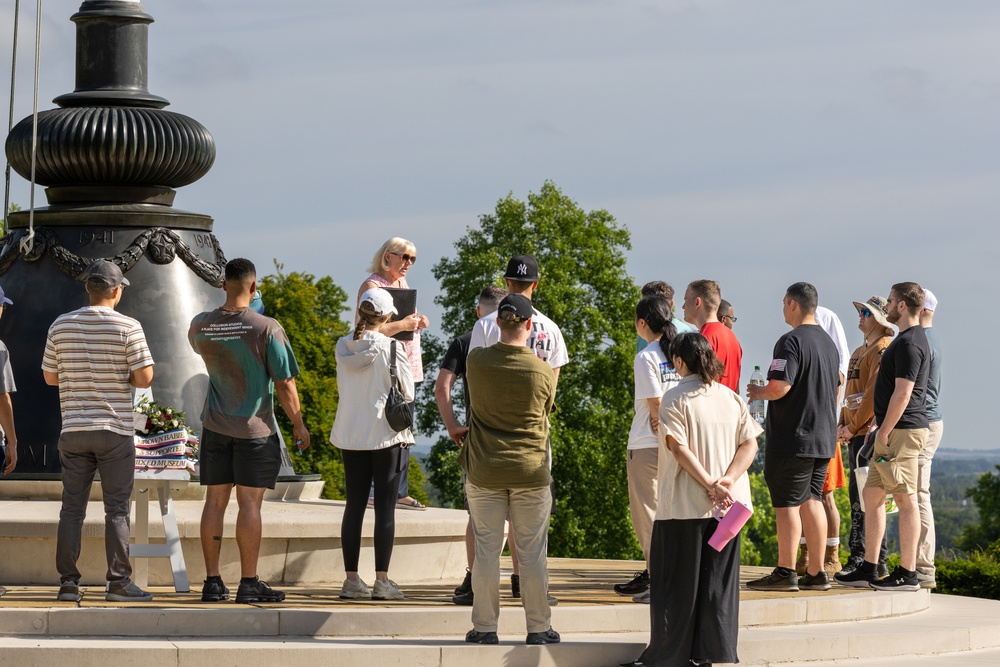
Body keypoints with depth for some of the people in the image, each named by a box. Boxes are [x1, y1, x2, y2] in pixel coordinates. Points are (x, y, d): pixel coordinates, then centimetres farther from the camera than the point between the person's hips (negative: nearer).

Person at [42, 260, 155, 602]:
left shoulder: (61, 325, 2)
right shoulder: (128, 327, -9)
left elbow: (50, 377, 9)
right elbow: (144, 379, -10)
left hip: (73, 430, 3)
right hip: (115, 430, -3)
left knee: (72, 508, 7)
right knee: (117, 509, 2)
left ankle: (68, 583, 5)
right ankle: (119, 583, 0)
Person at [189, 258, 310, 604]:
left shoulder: (200, 326, -1)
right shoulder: (266, 329, -14)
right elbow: (285, 384, -11)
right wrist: (299, 425, 1)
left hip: (215, 426, 4)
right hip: (255, 428, -4)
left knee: (215, 501, 7)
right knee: (249, 502, -2)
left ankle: (213, 581, 8)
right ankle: (249, 583, 0)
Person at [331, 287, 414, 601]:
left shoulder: (344, 347, 1)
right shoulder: (392, 348, -12)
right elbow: (407, 391, -5)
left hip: (351, 433, 4)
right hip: (387, 434, -4)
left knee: (354, 505, 8)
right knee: (385, 507, 0)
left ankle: (352, 579, 7)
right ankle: (382, 580, 0)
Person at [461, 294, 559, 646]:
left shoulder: (476, 361, -7)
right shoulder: (543, 371, -11)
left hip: (484, 471, 1)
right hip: (531, 471, -1)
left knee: (486, 550, 7)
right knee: (532, 551, 6)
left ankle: (485, 626, 10)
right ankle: (538, 627, 11)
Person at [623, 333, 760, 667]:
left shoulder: (675, 399, -7)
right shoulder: (731, 398, 9)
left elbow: (680, 448, -15)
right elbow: (750, 443, 2)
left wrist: (711, 485, -15)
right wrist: (728, 480, -8)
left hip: (685, 506, -4)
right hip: (728, 505, 5)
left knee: (678, 582, 2)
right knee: (719, 581, 9)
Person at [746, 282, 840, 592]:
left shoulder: (791, 341, -14)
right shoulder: (828, 342, 14)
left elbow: (779, 387, -23)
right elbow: (835, 387, 22)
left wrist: (757, 392, -3)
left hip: (793, 438, -9)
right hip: (824, 437, 9)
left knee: (787, 504, -4)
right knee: (811, 501, 11)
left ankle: (785, 572, -3)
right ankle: (817, 573, 11)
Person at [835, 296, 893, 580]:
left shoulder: (884, 350, -10)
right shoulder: (860, 351, 21)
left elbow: (875, 394, -17)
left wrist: (853, 427, -13)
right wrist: (842, 425, 10)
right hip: (856, 435, 10)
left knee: (865, 498, -11)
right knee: (858, 496, 11)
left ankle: (875, 563, -10)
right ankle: (859, 558, 16)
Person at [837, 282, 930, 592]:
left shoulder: (909, 343, -15)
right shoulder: (909, 339, 18)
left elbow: (902, 394, -21)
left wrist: (884, 432, -19)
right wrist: (879, 424, 25)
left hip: (902, 431, -11)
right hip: (894, 430, 11)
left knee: (905, 500, -7)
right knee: (871, 495, 12)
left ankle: (907, 574, -5)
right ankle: (868, 570, 15)